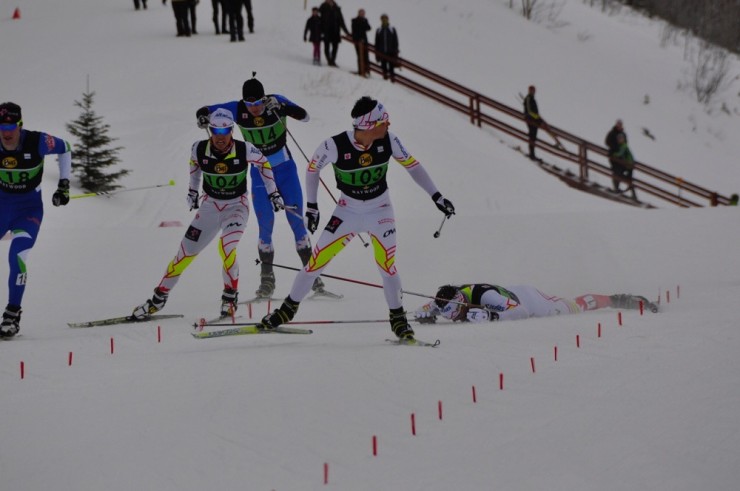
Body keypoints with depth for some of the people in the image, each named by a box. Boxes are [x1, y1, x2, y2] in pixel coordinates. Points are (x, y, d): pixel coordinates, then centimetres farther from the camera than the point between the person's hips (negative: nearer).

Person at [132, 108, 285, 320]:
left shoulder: (244, 150, -21)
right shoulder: (199, 149, -15)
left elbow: (264, 164, 0)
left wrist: (273, 193, 3)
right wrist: (192, 191, 16)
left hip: (237, 206, -3)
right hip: (210, 205, 3)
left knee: (226, 247, -28)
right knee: (186, 251, 2)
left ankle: (230, 298, -10)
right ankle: (158, 298, 16)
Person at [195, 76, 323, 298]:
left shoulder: (275, 101, -16)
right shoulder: (237, 109, -13)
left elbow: (304, 116, -26)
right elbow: (202, 112, -6)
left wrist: (281, 107, -41)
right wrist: (204, 117, -30)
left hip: (285, 169, -1)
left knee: (297, 221, -2)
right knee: (265, 226, -5)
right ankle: (267, 278, 6)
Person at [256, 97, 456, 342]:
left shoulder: (388, 141, -18)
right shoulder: (335, 146, -24)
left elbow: (412, 165, -2)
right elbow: (312, 168, -5)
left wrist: (437, 196, -1)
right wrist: (311, 206, -5)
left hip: (380, 210, 1)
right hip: (348, 210, 0)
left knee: (386, 264, -15)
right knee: (317, 260, -2)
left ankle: (398, 318, 2)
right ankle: (289, 308, 16)